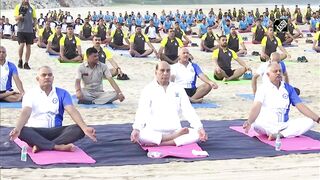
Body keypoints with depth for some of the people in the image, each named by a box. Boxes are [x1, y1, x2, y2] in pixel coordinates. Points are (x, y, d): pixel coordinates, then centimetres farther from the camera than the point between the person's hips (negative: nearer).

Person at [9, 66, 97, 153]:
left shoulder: (62, 93, 7)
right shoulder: (30, 94, 3)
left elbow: (72, 111, -7)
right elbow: (26, 113, -13)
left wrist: (85, 128, -26)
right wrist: (17, 129, -36)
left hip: (55, 131, 2)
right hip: (36, 131, -2)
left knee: (79, 129, -26)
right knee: (22, 131, -34)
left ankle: (41, 146, -35)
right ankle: (58, 146, -38)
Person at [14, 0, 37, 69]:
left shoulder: (32, 8, 9)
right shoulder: (18, 7, 2)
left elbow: (35, 18, 15)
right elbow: (16, 18, -4)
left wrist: (34, 25, -2)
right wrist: (21, 15, -22)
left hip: (30, 30, 3)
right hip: (21, 30, -3)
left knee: (28, 46, 3)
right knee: (22, 45, -13)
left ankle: (26, 63, 10)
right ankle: (20, 60, 10)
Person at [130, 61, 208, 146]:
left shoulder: (178, 89, 12)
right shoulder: (148, 89, 4)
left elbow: (188, 110, 6)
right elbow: (142, 111, -8)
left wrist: (200, 128, -9)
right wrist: (136, 129, -27)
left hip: (175, 130, 3)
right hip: (154, 132, -3)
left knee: (197, 134, -23)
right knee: (140, 135, -35)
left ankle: (158, 143, -27)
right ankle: (175, 137, -23)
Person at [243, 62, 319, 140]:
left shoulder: (288, 88, 10)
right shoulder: (263, 89, -1)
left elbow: (300, 106, 6)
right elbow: (256, 107, -17)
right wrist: (249, 122, -37)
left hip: (284, 124, 4)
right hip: (267, 125, -4)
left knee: (309, 121, -18)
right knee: (256, 124, -38)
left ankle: (278, 135, -32)